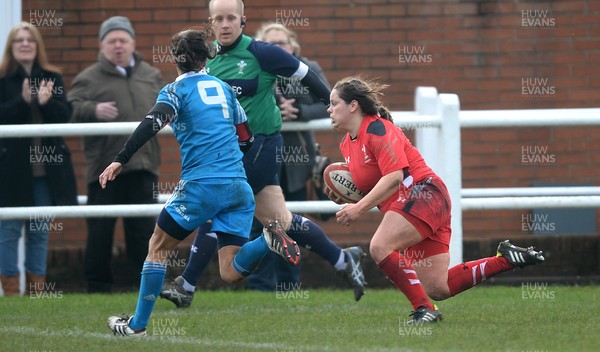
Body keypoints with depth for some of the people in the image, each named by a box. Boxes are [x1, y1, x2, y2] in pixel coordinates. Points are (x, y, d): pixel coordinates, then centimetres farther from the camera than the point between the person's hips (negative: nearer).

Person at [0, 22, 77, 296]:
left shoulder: (52, 78, 9)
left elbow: (65, 115, -1)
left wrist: (47, 101, -20)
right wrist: (24, 101, -26)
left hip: (47, 167, 4)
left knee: (40, 232, 9)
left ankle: (36, 289, 15)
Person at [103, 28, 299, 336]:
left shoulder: (176, 90, 2)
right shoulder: (223, 88, 18)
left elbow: (152, 124, -16)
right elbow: (246, 139, 22)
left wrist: (119, 161, -20)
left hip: (201, 184, -5)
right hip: (239, 188, 5)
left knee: (158, 247, 14)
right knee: (231, 272, 1)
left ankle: (137, 326, 16)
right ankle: (268, 241, -25)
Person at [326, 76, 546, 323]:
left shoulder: (377, 129, -11)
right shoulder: (347, 145, 16)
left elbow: (394, 176, -21)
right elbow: (369, 183, 29)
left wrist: (359, 208, -24)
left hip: (423, 194, -9)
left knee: (380, 248, -28)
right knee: (438, 289, 1)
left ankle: (424, 309, -23)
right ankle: (505, 259, 11)